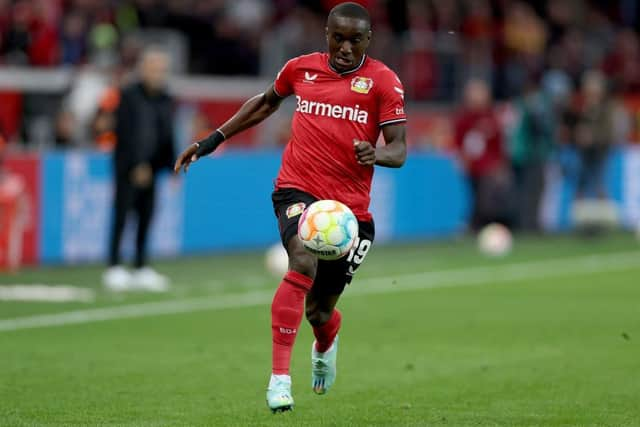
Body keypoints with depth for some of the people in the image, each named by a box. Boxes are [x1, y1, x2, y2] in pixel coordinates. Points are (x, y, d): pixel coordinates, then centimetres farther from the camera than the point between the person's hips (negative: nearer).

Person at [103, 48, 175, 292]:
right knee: (122, 215, -6)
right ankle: (114, 269, -3)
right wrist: (137, 165, -19)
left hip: (150, 169, 6)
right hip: (128, 169, -6)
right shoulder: (129, 96, -7)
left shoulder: (165, 100, 11)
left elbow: (168, 136, 16)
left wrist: (173, 166, 10)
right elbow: (125, 133, -13)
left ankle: (141, 269, 13)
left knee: (146, 217, 7)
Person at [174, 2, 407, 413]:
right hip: (299, 190, 0)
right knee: (304, 262, -32)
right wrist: (213, 140, 24)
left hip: (351, 207, 0)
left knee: (320, 311, 10)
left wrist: (376, 154, -29)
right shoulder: (301, 68, 6)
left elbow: (399, 150, -6)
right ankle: (280, 376, -33)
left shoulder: (383, 81, -2)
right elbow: (267, 103, 26)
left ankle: (326, 343, 51)